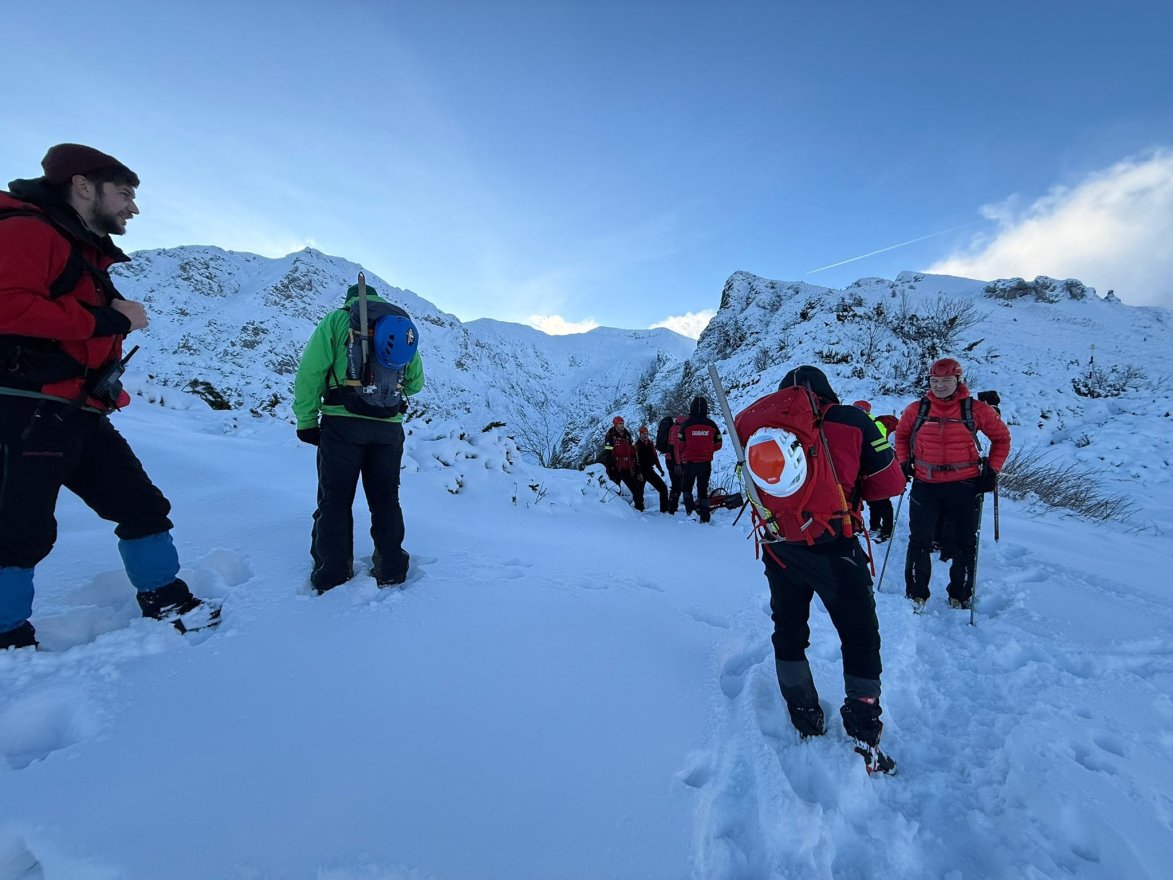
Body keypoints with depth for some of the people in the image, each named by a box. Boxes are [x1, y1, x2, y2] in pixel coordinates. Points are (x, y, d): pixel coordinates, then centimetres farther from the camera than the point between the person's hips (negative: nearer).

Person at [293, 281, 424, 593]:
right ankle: (391, 572, 20)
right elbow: (416, 382, 18)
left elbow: (310, 371, -5)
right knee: (385, 499, 13)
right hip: (389, 427, 3)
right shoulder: (404, 324, 16)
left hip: (342, 422, -2)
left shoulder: (337, 319, 5)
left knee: (335, 500, 8)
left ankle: (332, 580, 12)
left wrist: (306, 420, 0)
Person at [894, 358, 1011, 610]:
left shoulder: (976, 410, -3)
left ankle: (960, 597, 29)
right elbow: (902, 434, 16)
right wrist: (904, 462, 5)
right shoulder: (916, 409, 0)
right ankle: (916, 595, 19)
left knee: (963, 544, 12)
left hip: (965, 486, 0)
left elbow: (1002, 437, 9)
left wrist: (992, 469, 2)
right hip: (925, 486, 0)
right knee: (920, 542, 5)